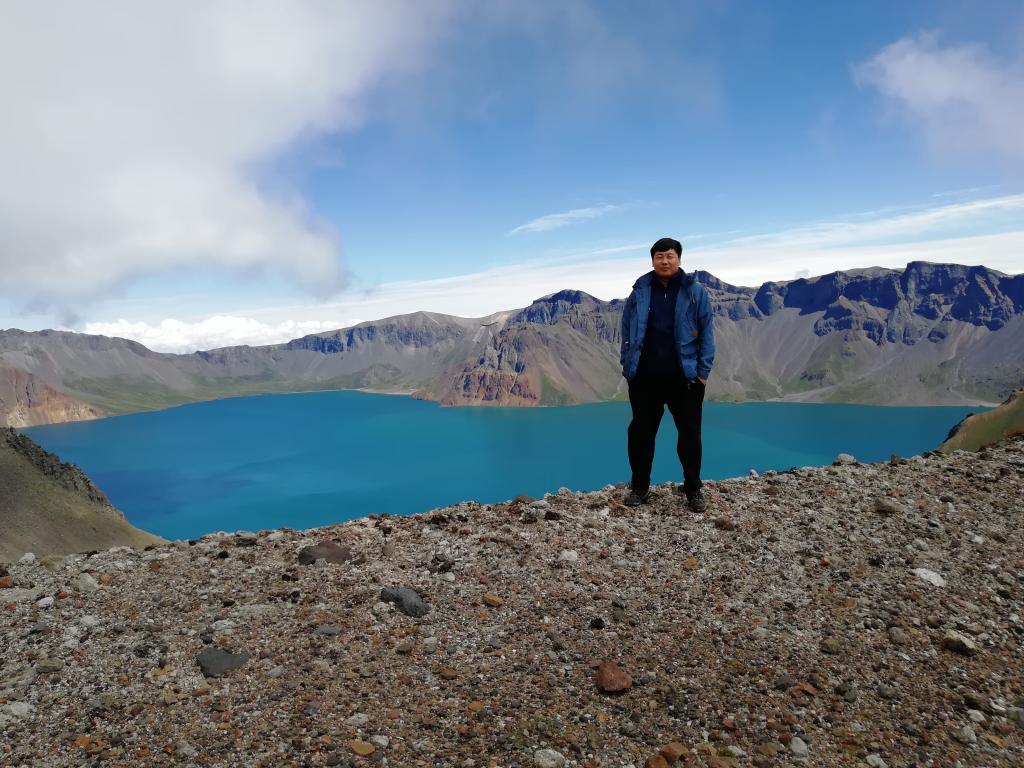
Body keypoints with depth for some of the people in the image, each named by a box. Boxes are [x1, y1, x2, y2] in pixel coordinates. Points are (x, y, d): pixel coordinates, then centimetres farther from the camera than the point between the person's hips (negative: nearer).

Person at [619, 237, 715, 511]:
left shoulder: (695, 291, 1)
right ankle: (640, 486, 24)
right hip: (645, 378, 1)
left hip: (685, 377, -1)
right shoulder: (640, 291, 4)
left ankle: (693, 489, 24)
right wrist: (627, 365, 3)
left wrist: (704, 370, -4)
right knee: (640, 433, 8)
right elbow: (627, 332, 9)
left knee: (690, 435, 8)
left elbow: (706, 332, 1)